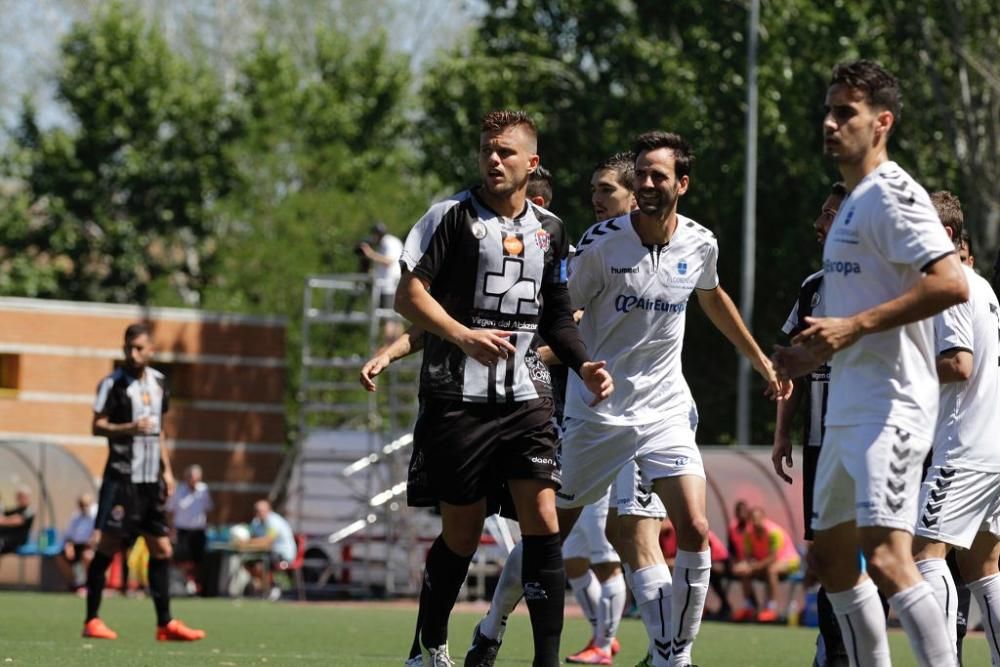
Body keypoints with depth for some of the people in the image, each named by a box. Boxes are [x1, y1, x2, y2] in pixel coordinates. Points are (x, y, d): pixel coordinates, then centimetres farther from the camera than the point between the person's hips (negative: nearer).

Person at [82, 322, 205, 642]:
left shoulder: (158, 382, 12)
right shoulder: (113, 384, -7)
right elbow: (97, 426, -9)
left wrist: (166, 470, 16)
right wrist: (129, 428, -26)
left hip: (151, 479, 6)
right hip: (121, 476, -6)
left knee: (162, 550, 5)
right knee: (108, 546, -5)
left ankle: (165, 623, 10)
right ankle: (91, 620, 2)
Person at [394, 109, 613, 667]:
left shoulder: (550, 230, 13)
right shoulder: (453, 216, -3)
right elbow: (409, 294, -8)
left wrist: (584, 365, 5)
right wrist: (465, 337, -22)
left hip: (526, 397, 3)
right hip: (458, 396, -3)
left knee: (542, 519, -11)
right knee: (462, 531, 3)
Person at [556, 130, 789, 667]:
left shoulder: (699, 244, -2)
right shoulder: (603, 242, -13)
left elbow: (713, 299, 21)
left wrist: (762, 361, 28)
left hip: (665, 407, 2)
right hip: (596, 408, -2)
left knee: (694, 530, -15)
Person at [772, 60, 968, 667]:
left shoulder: (891, 193, -11)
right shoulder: (854, 202, 20)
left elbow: (951, 283, -24)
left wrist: (854, 326, -24)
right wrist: (819, 353, 17)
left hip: (890, 407, -11)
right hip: (848, 411, 11)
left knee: (886, 558, -22)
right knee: (832, 559, 15)